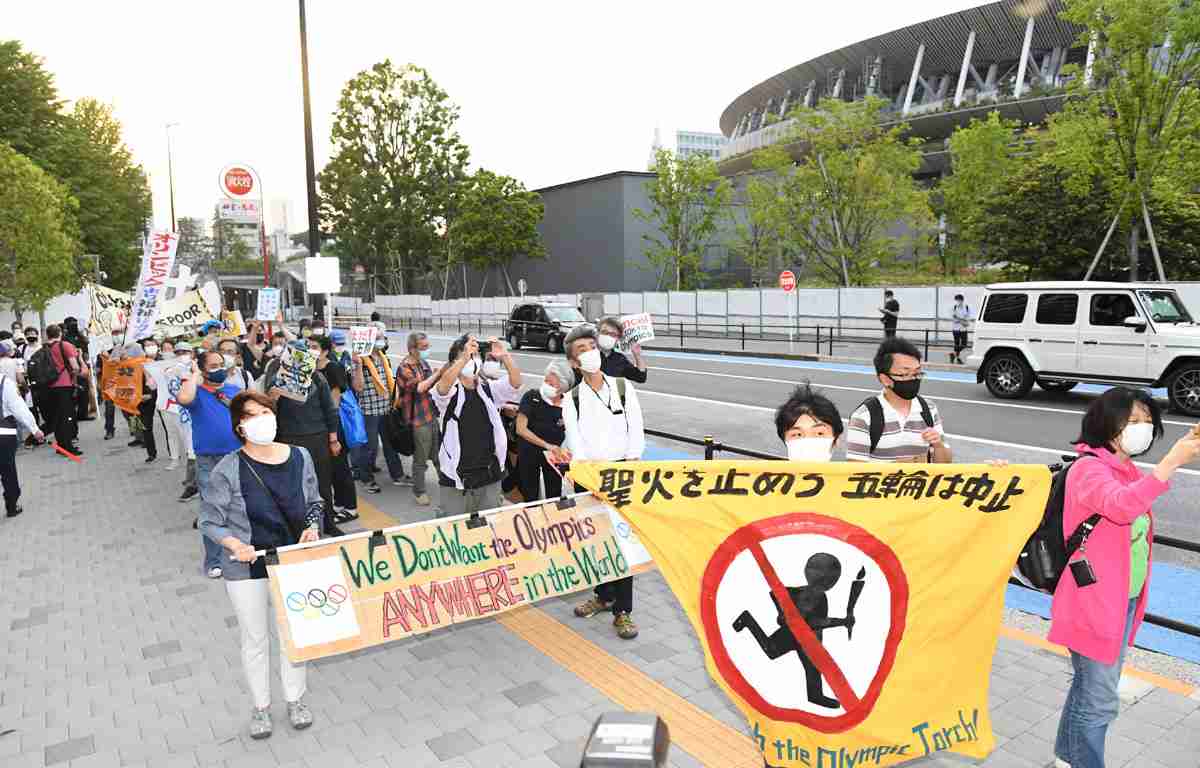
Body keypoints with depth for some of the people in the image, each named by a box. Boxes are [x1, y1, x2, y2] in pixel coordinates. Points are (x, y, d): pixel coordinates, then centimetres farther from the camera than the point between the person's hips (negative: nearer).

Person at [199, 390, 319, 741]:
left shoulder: (300, 457, -7)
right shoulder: (228, 469, -16)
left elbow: (314, 504, 7)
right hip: (247, 569, -2)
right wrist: (235, 545, -22)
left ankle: (296, 699, 39)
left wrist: (313, 527, -11)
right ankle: (261, 706, 37)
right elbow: (209, 520, -7)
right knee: (255, 640, 14)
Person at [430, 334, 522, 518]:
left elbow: (515, 382, -9)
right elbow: (443, 385, -28)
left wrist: (505, 356, -25)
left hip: (490, 476, 4)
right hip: (456, 477, -3)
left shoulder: (489, 389, 7)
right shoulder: (451, 392, -4)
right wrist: (465, 357, -37)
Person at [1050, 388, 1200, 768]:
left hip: (1125, 601, 9)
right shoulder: (1088, 468, -19)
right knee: (1099, 702, 1)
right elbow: (1120, 507, -39)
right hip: (1094, 604, -9)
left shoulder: (1129, 472, 9)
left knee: (1092, 688, 22)